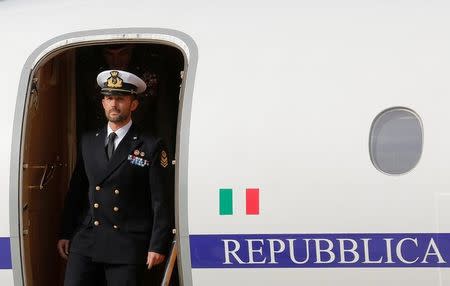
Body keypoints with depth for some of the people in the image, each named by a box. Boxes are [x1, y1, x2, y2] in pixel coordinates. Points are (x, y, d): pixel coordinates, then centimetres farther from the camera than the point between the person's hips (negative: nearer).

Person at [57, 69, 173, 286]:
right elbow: (75, 191, 16)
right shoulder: (88, 142, 13)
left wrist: (158, 246, -10)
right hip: (85, 241, 4)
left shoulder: (151, 147, -1)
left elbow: (160, 201, -4)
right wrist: (65, 234, 12)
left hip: (127, 246, -4)